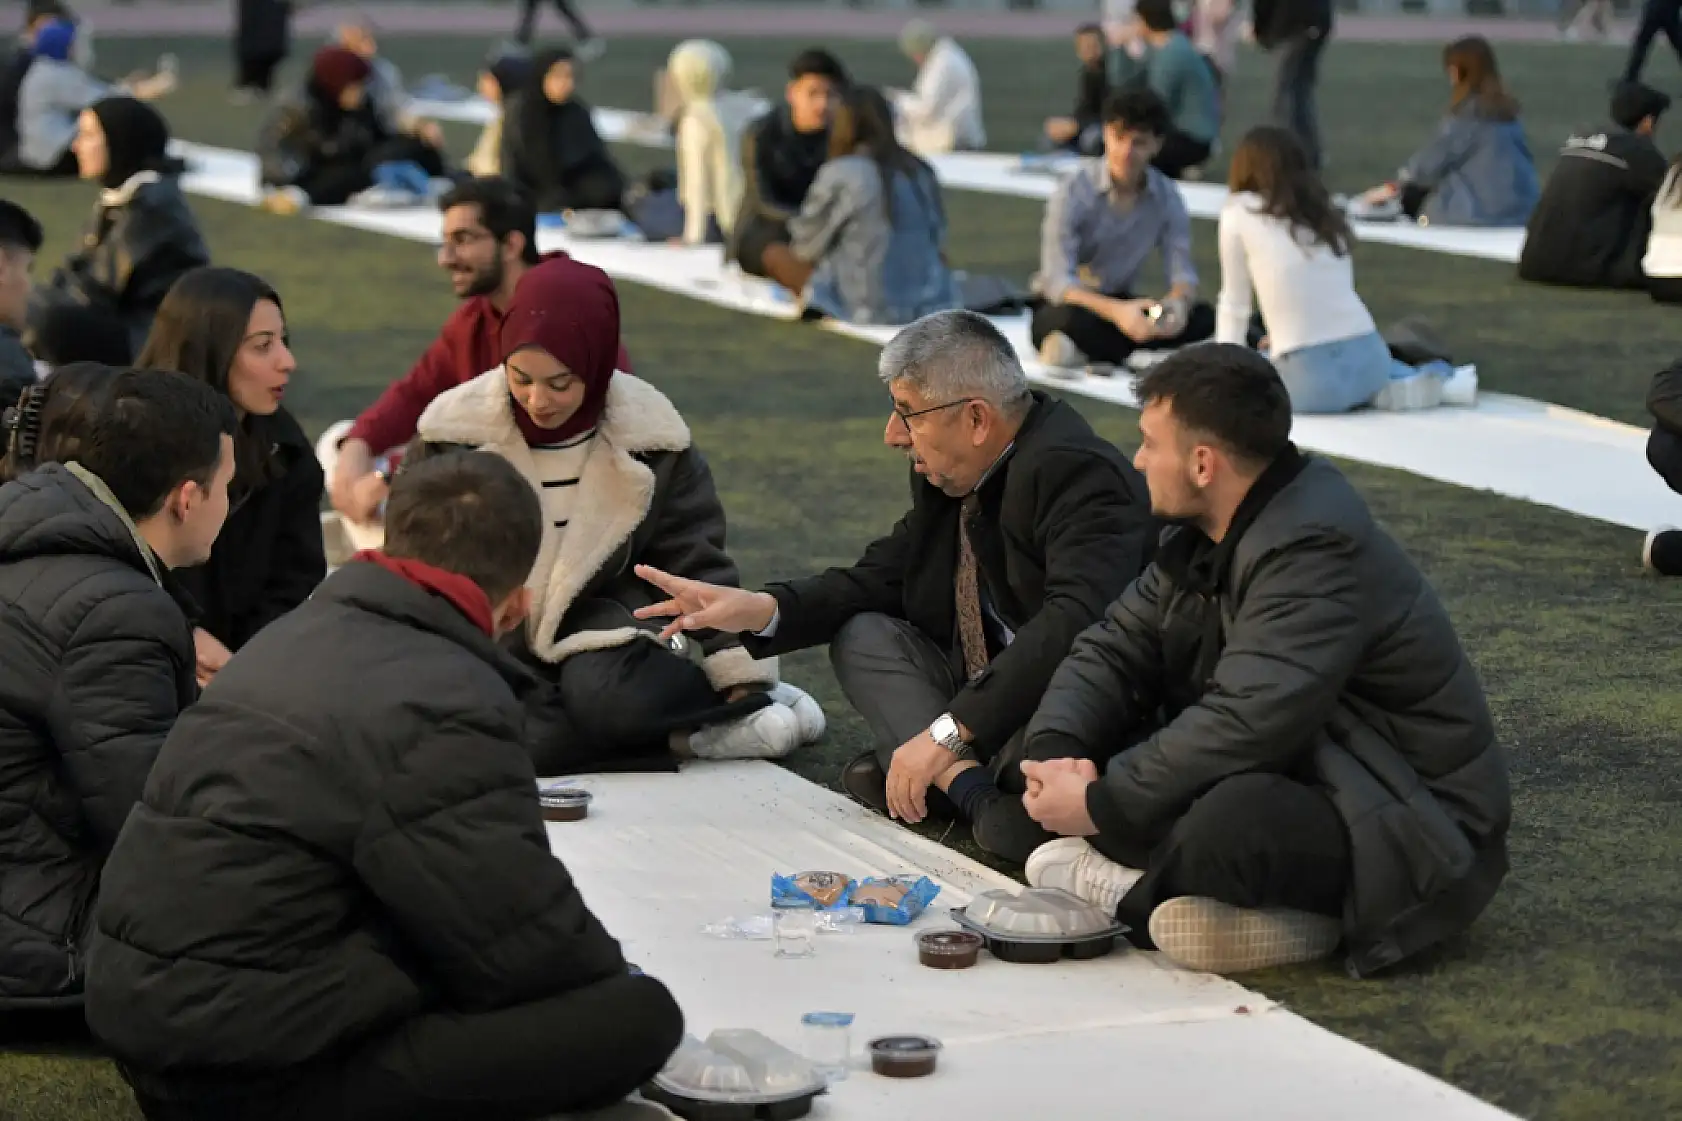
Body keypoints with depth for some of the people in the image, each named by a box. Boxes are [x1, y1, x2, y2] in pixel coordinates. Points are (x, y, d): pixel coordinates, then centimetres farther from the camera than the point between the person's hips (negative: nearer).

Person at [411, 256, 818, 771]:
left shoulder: (647, 439, -8)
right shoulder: (455, 434, -9)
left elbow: (697, 560, -2)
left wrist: (741, 677, -7)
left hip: (599, 626, -1)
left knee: (610, 698, -37)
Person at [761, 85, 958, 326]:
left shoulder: (840, 173, -11)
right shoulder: (920, 170, 3)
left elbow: (807, 243, 2)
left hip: (869, 307, -4)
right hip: (933, 302, 4)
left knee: (774, 255, 9)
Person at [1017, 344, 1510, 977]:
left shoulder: (1314, 550, -24)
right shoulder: (1212, 534, 5)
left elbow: (1245, 724, -32)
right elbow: (1115, 648, 6)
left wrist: (1101, 805, -25)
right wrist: (1055, 752, -14)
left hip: (1412, 827, -9)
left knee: (1232, 823, -38)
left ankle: (1138, 893, -6)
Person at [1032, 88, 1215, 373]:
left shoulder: (1167, 197, -3)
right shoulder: (1073, 192, -17)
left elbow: (1182, 272, -7)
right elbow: (1057, 280, -25)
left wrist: (1179, 303, -34)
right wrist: (1115, 311, -44)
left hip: (1120, 305, 5)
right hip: (1068, 306, -5)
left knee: (1203, 317, -22)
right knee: (1074, 320, -41)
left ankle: (1088, 351, -23)